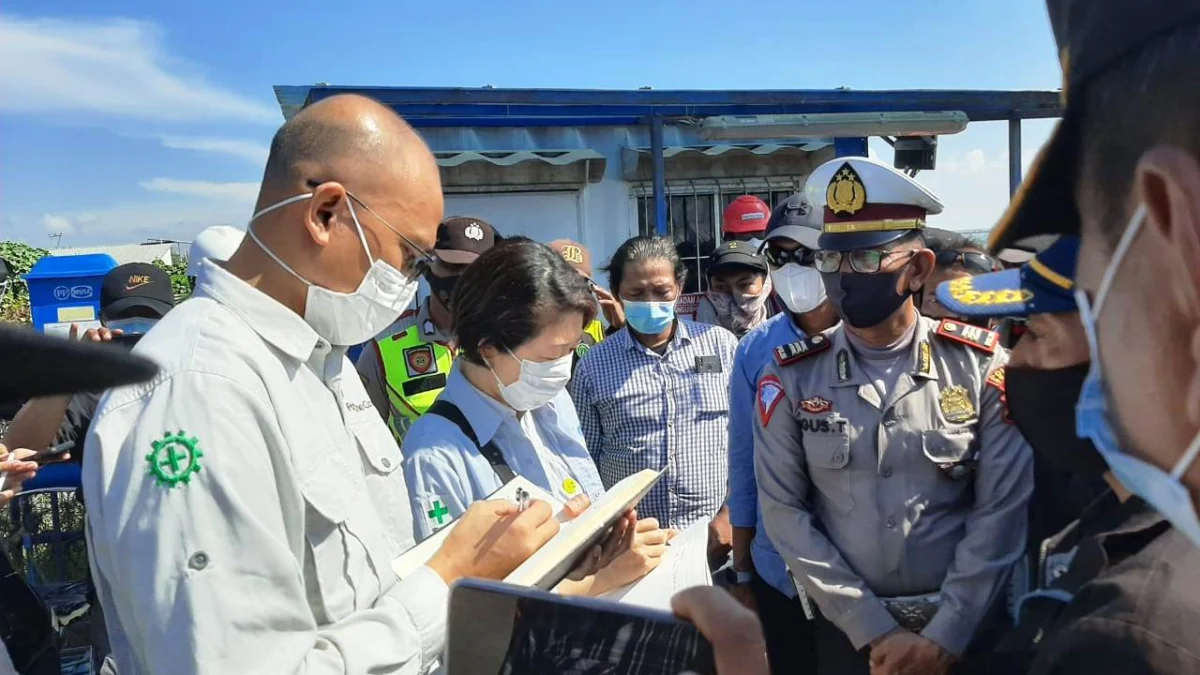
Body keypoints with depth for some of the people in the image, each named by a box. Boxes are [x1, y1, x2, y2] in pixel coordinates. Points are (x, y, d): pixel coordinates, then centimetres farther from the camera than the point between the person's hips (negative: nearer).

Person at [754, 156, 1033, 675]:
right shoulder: (789, 379, -9)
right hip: (846, 629, 0)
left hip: (966, 628, 0)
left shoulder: (982, 367, -8)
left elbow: (1002, 511, -8)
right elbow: (785, 512, -9)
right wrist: (874, 632, -12)